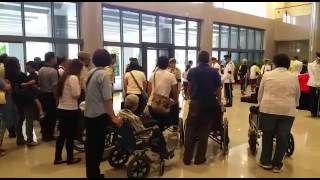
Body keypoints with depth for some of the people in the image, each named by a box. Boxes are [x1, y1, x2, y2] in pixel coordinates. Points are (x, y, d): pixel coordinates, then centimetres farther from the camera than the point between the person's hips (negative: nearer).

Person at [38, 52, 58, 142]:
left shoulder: (40, 70, 6)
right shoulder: (53, 71, -19)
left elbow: (39, 83, 10)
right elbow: (54, 86, -22)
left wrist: (43, 89, 19)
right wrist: (56, 98, -16)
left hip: (42, 94, 8)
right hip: (50, 95, -8)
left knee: (47, 114, 20)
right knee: (52, 115, 5)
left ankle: (45, 133, 29)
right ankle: (49, 135, 13)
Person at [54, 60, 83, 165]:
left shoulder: (64, 76, 12)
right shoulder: (73, 78, -16)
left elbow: (59, 93, 14)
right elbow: (76, 95, -18)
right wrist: (79, 84, -4)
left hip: (61, 109, 8)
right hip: (70, 110, -8)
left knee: (62, 134, 14)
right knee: (70, 135, 4)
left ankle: (57, 158, 21)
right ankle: (70, 158, 17)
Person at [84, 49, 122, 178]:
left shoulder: (90, 73, 8)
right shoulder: (104, 74, -15)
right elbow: (107, 98, -22)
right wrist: (113, 117, -24)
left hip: (88, 114, 8)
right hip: (99, 115, -8)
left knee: (90, 145, 15)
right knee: (97, 145, 5)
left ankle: (90, 173, 28)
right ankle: (94, 173, 17)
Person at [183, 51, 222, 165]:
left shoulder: (192, 71, 2)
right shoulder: (214, 72, -1)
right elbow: (218, 89, 0)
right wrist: (219, 101, 16)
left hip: (195, 103, 0)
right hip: (209, 104, 0)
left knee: (190, 130, 7)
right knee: (204, 131, 8)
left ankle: (187, 158, 10)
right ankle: (199, 158, 12)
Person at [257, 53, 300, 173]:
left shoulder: (267, 75, 4)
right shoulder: (294, 77, 7)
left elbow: (260, 94, 9)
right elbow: (297, 96, 17)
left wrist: (262, 104, 25)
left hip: (268, 108, 0)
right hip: (287, 111, 1)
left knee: (267, 135, 12)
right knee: (283, 137, 9)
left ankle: (265, 161, 20)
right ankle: (277, 164, 17)